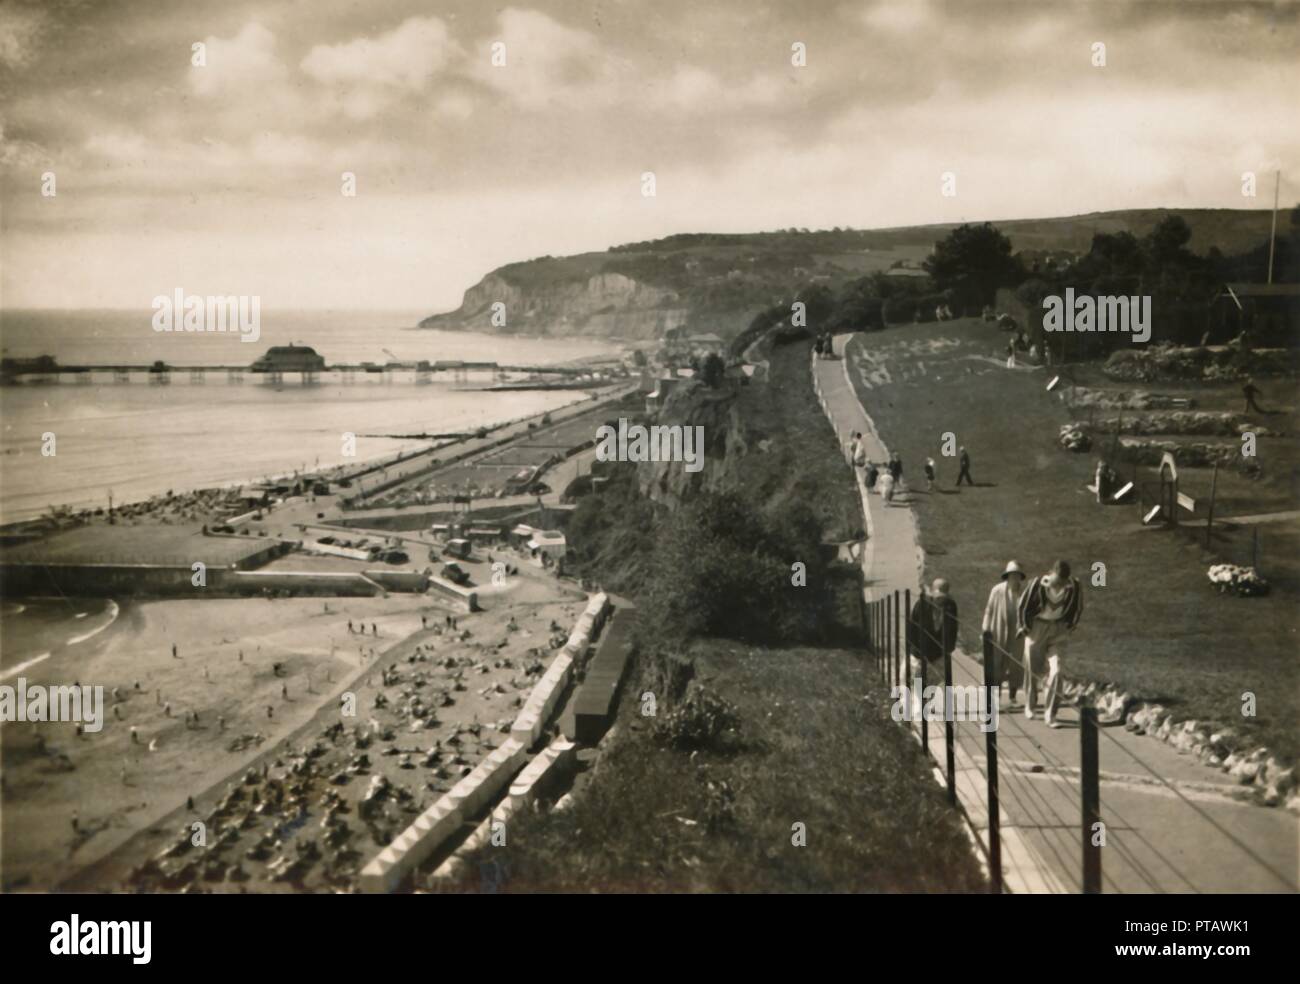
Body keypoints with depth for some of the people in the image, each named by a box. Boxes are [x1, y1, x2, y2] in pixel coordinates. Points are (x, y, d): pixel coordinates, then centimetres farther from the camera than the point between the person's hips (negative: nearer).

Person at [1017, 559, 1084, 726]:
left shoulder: (1074, 587, -14)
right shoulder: (1037, 584, -20)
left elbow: (1077, 608, 7)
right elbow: (1023, 606, -6)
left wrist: (1069, 627, 7)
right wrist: (1026, 627, 0)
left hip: (1059, 631, 1)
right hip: (1037, 627, -1)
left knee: (1056, 671, -11)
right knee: (1032, 670, 9)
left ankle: (1050, 715, -6)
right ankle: (1029, 707, 33)